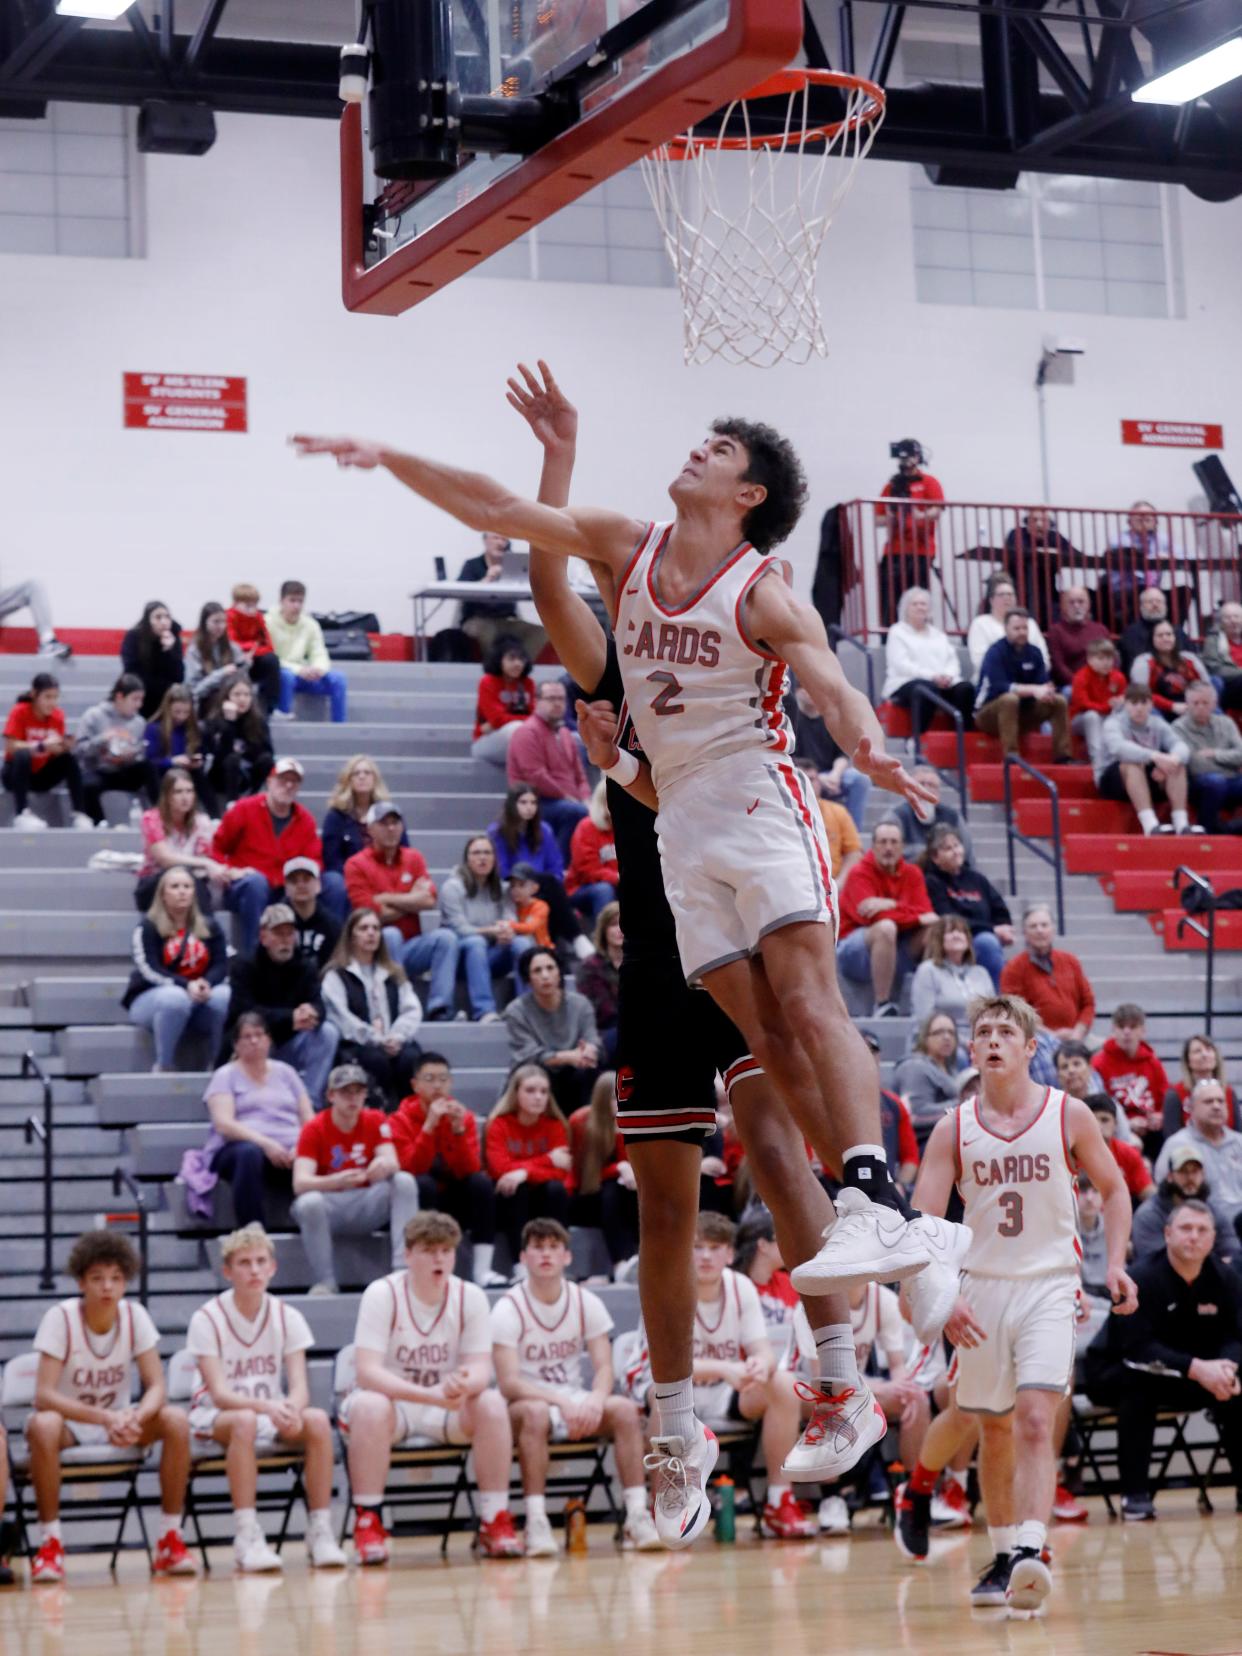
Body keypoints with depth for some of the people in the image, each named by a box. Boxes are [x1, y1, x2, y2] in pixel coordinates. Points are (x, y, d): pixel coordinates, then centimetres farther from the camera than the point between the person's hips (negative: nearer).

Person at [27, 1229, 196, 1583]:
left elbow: (156, 1387, -13)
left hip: (118, 1421, 3)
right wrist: (104, 1418, -39)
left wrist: (134, 1418, -37)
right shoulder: (60, 1318, -18)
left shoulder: (135, 1317, -9)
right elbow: (43, 1395, -26)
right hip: (70, 1423, -3)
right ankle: (50, 1544, -24)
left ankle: (170, 1540, -16)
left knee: (176, 1420, -25)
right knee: (44, 1426, -38)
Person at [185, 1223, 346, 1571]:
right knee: (245, 1421, -38)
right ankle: (247, 1538, -38)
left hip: (272, 1417, 3)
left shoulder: (287, 1317, -1)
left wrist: (291, 1410, -35)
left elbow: (300, 1386, -10)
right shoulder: (207, 1319, -10)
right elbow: (219, 1394, -19)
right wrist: (265, 1406, -39)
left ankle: (320, 1533, -23)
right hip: (215, 1420, -3)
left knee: (317, 1420, -28)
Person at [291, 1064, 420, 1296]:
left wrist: (384, 1166, -40)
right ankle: (324, 1283, -27)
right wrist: (338, 1181, -42)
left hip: (366, 1208, 3)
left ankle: (403, 1268, -29)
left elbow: (392, 1163, -13)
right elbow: (300, 1183, -21)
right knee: (309, 1202, -36)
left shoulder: (376, 1121, 1)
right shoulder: (315, 1129, -9)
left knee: (405, 1181, -22)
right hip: (330, 1211, -3)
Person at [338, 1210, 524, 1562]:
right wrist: (431, 1394, -35)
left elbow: (480, 1368, -10)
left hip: (447, 1412, 3)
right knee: (370, 1407, -37)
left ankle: (495, 1524, -17)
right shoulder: (382, 1294, -14)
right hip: (392, 1401, -3)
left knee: (492, 1404, -26)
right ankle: (367, 1524, -27)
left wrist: (463, 1384, -37)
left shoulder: (470, 1296, -4)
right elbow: (368, 1372, -22)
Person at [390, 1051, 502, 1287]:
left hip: (455, 1204, 3)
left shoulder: (464, 1116, 0)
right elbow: (412, 1169, -22)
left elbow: (471, 1170, -12)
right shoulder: (401, 1119, -7)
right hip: (419, 1204, -2)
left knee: (482, 1181, -25)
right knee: (423, 1184, -32)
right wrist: (429, 1126, -31)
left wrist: (458, 1130, -25)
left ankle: (482, 1270, -31)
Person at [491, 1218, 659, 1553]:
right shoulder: (508, 1309, -9)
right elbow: (508, 1383, -17)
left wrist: (595, 1399, -26)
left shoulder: (587, 1303, 3)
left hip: (576, 1403, 4)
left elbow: (604, 1368, -2)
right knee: (535, 1412, -38)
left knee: (624, 1408, -25)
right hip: (526, 1404, -4)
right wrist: (561, 1402, -32)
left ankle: (637, 1517, -25)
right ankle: (536, 1524, -38)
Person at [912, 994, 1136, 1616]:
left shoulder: (1069, 1115, -2)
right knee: (995, 1431, 11)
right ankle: (1002, 1556, 26)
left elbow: (1113, 1188, 11)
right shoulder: (953, 1130, 0)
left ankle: (1031, 1553, -26)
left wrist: (1115, 1262, -3)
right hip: (981, 1289, 2)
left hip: (1049, 1286, -2)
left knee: (1036, 1421, -18)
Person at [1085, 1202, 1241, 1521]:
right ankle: (1135, 1495, -36)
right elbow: (1136, 1347, -32)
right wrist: (1195, 1368, -42)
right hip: (1115, 1373, -5)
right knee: (1139, 1378, -37)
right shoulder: (1141, 1278, -23)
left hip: (1181, 1380, 5)